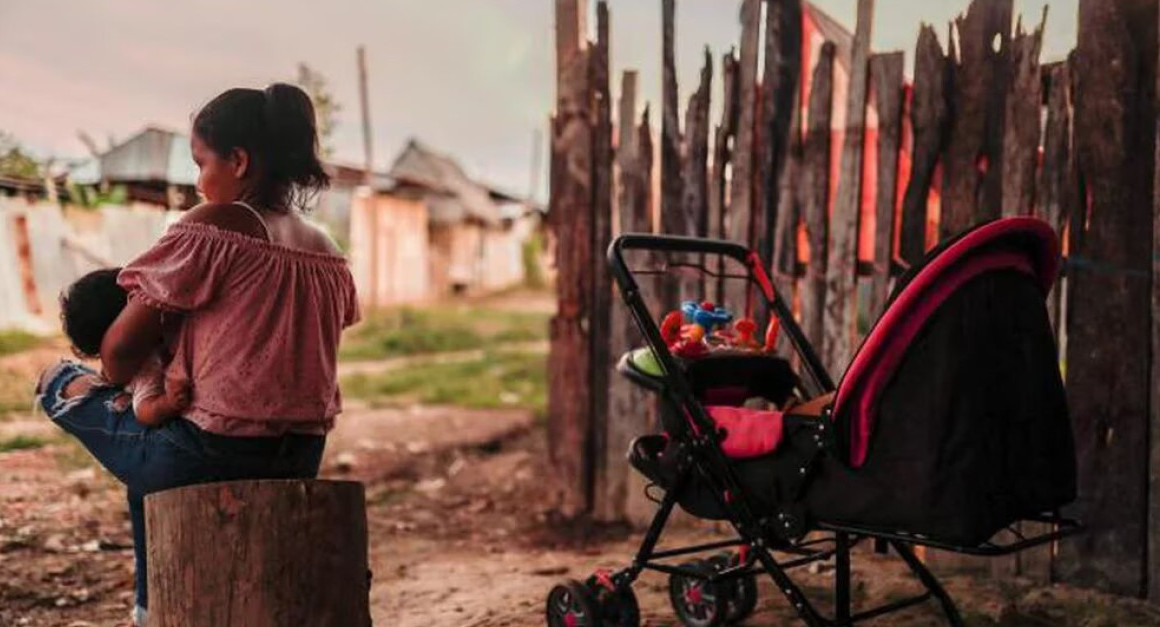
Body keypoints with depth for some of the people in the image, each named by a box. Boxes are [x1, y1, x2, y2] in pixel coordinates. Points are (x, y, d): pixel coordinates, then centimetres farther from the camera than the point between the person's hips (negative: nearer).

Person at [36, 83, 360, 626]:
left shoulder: (210, 229, -12)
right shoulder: (328, 254, 8)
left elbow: (122, 349, -10)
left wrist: (109, 380, 13)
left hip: (211, 454, -7)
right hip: (300, 462, 7)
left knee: (58, 382, 18)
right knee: (153, 450, 33)